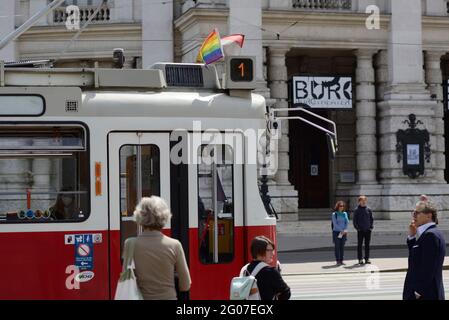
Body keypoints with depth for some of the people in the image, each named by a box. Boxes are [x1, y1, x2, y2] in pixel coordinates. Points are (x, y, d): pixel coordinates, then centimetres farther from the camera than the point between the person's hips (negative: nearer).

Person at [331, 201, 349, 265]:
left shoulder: (345, 213, 9)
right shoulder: (334, 214, -3)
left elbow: (347, 222, 4)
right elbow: (335, 224, -9)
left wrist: (345, 230, -9)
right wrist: (341, 230, -14)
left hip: (343, 233, 4)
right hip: (336, 232, -4)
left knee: (342, 246, 5)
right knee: (337, 247, -2)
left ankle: (341, 260, 10)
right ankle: (337, 261, 1)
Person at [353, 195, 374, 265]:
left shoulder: (369, 210, 6)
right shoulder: (357, 210, -2)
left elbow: (371, 219, 12)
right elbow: (355, 220, 0)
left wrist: (371, 227, 2)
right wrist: (357, 227, -9)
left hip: (368, 230, 3)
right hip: (360, 230, -3)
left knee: (367, 245, 6)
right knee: (360, 245, 1)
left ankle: (367, 258, 12)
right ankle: (360, 259, 5)